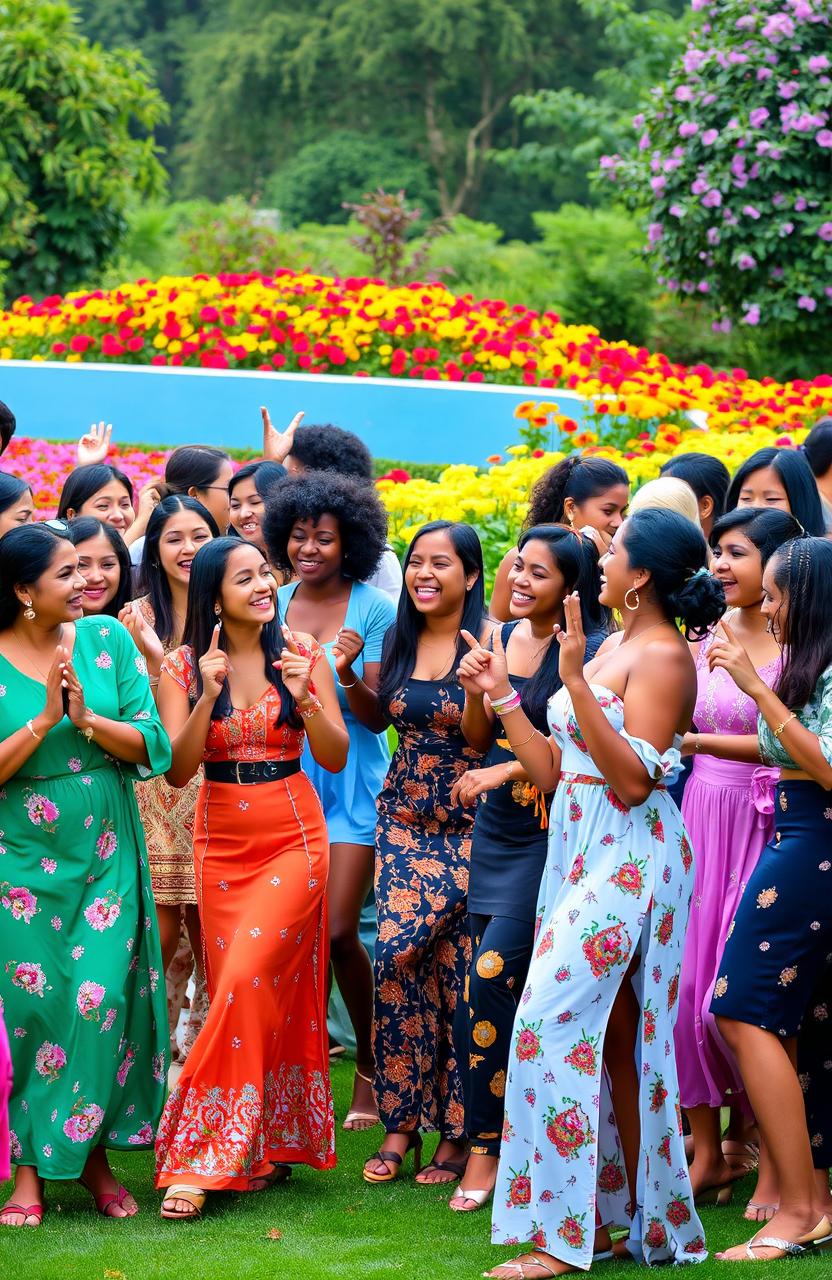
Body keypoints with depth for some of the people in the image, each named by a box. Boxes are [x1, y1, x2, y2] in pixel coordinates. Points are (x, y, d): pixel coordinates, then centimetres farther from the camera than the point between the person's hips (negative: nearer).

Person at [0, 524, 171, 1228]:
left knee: (102, 999, -6)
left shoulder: (108, 639, 0)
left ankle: (93, 1152, 8)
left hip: (107, 856, 2)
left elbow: (154, 746, -3)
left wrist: (88, 718, -17)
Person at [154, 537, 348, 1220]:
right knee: (241, 989, 3)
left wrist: (305, 698, -18)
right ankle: (259, 1151, 13)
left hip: (293, 836, -2)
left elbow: (336, 757, -2)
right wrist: (207, 696, -20)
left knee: (249, 979, -13)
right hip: (221, 841, 2)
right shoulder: (183, 666, -1)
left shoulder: (302, 655, -2)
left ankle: (206, 1157, -10)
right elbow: (177, 769, -8)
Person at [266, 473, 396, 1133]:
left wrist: (347, 675, -26)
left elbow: (378, 713, -8)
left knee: (338, 931, -8)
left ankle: (371, 1066, 11)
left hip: (353, 781, -4)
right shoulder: (272, 606, 5)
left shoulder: (374, 610, -6)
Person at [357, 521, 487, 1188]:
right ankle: (400, 1121, 2)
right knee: (398, 961, -6)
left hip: (468, 826, -5)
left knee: (459, 970, -5)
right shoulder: (400, 640, 9)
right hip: (405, 823, 5)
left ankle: (457, 1132, 5)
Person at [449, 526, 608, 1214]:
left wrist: (508, 770, -18)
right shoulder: (503, 637, 10)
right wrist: (474, 689, -4)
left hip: (551, 834, -7)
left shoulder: (585, 652, -12)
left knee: (491, 976, -14)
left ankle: (487, 1145, -5)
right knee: (493, 982, 5)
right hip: (496, 828, 7)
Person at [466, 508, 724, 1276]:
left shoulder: (663, 657, -11)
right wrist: (502, 694, 12)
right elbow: (551, 770, 16)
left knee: (554, 1024, -14)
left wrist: (574, 680, -25)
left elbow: (634, 778, -21)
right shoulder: (610, 648, 16)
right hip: (579, 854, 9)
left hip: (628, 859, -9)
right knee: (614, 1037, 9)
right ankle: (635, 1215, 13)